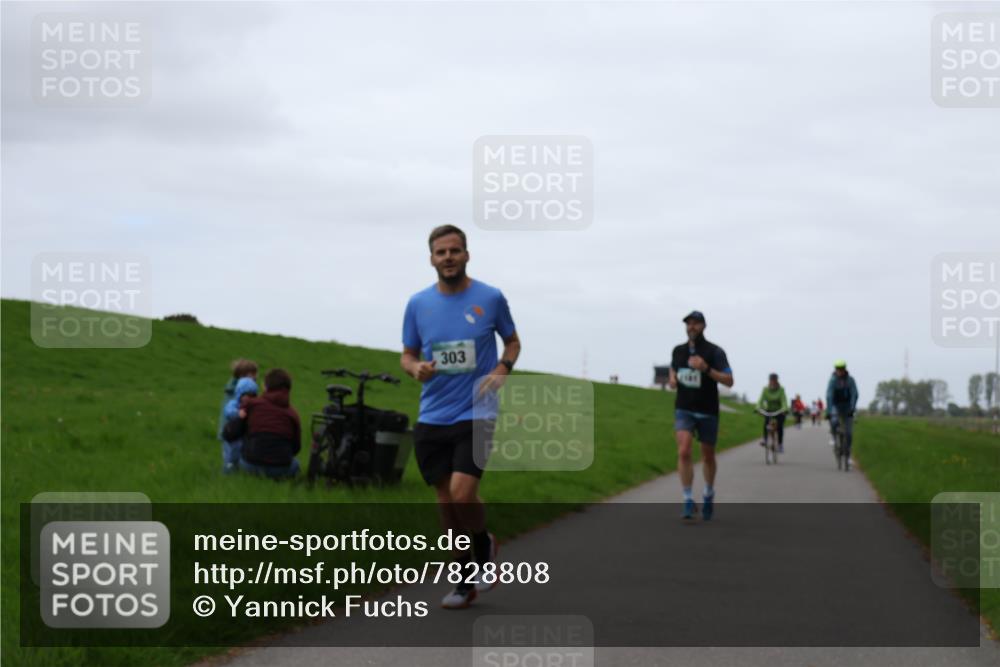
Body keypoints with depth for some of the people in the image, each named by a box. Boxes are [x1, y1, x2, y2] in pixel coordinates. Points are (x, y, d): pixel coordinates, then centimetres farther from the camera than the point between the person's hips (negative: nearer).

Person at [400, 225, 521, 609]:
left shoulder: (490, 298, -1)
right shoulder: (418, 304, 5)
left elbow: (512, 341, 14)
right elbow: (407, 355, 14)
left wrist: (502, 370, -6)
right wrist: (416, 368, -10)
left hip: (475, 414, -3)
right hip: (431, 418, 3)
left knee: (462, 493, -18)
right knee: (445, 501, 5)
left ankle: (484, 545, 13)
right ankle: (465, 581, 19)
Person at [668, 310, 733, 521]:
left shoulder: (715, 352, -7)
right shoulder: (678, 351, 4)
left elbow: (729, 381, -14)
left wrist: (706, 369, -27)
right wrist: (672, 379, 2)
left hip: (707, 412, -1)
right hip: (684, 410, 1)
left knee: (708, 456, 12)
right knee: (683, 452, -18)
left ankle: (709, 496, 37)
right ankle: (688, 502, -15)